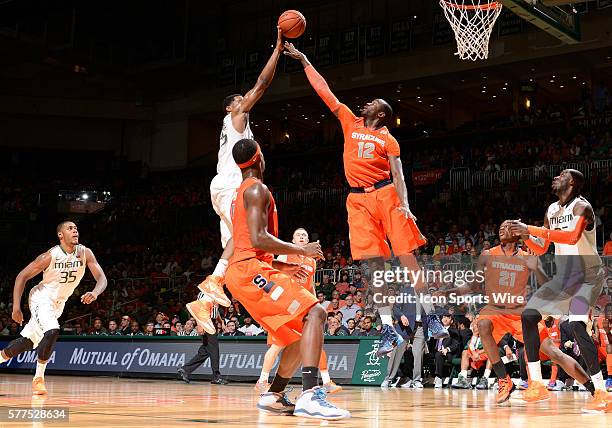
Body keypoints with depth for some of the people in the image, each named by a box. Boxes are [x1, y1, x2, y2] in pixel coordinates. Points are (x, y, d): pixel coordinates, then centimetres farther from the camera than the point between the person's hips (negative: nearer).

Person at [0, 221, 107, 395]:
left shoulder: (85, 253, -13)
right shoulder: (50, 256, -22)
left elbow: (102, 279, -16)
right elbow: (22, 276, -14)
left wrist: (94, 293, -39)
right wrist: (16, 307, -18)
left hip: (58, 304, 6)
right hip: (41, 299, -6)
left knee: (28, 341, 13)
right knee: (52, 331, -29)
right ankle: (38, 378, -15)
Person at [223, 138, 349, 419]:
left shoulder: (240, 193, 25)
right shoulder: (256, 189, -7)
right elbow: (258, 239, -19)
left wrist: (281, 266, 23)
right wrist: (301, 250, -10)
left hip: (242, 271, 10)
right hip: (250, 271, -10)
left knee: (301, 333, 13)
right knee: (315, 312, -23)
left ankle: (273, 396, 19)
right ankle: (310, 396, -36)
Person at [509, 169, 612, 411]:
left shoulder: (581, 206, -15)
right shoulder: (552, 210, 11)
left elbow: (572, 237, -35)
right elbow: (541, 249, 16)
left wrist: (531, 229, -34)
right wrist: (524, 235, -3)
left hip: (588, 276, -9)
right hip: (563, 277, 9)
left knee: (577, 325, -27)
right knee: (529, 315, 2)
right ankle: (537, 386, 9)